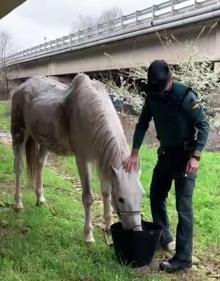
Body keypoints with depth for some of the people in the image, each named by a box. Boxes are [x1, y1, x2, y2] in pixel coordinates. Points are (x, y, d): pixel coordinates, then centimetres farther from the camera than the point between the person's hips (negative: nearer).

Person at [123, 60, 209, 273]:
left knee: (183, 206, -6)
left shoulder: (185, 96, -20)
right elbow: (142, 124, 4)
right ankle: (163, 237, 36)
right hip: (166, 152, 7)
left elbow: (203, 126, -17)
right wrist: (134, 153, -5)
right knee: (156, 196, 15)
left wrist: (195, 156, -24)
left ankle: (183, 257, 1)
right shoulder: (152, 96, -2)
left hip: (185, 155, -7)